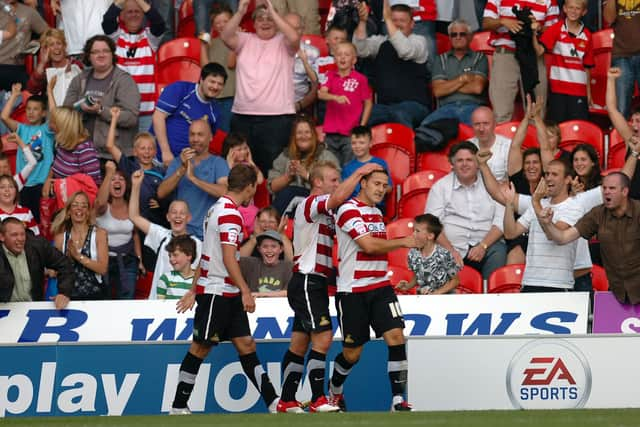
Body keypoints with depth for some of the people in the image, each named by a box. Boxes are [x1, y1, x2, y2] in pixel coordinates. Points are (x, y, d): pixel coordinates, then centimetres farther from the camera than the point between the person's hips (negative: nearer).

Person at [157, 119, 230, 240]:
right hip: (181, 232, 2)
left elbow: (225, 192, -17)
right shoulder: (178, 162, 11)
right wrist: (182, 169, -15)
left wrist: (193, 178, -20)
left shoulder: (218, 163, 1)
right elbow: (161, 193, -3)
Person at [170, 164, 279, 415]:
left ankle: (273, 403, 2)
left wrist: (193, 291, 23)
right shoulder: (230, 213, -15)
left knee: (246, 345, 4)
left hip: (228, 293, 9)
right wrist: (245, 291, -21)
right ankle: (178, 407, 6)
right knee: (200, 348, -2)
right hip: (216, 292, -9)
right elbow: (228, 257, -21)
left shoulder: (218, 208, 15)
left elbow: (206, 254, 19)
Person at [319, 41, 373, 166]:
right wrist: (336, 98, -28)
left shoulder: (360, 79, -3)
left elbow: (368, 103, 3)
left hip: (350, 133, -3)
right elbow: (321, 94, -8)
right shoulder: (331, 76, 7)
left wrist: (362, 126, -2)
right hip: (331, 132, 3)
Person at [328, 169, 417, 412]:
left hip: (380, 287, 6)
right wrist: (403, 242, -17)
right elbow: (368, 245, -21)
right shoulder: (349, 210, -12)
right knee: (352, 353, 2)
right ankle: (334, 391, 31)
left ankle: (398, 399, -13)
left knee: (396, 336, -13)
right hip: (352, 291, -6)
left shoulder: (376, 213, 15)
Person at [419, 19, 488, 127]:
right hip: (447, 107, 2)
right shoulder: (440, 59, 21)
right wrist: (463, 78, 1)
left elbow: (477, 88, -1)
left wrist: (450, 86, 6)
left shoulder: (480, 58, 15)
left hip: (472, 106, -2)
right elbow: (437, 91, 7)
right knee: (425, 125, -33)